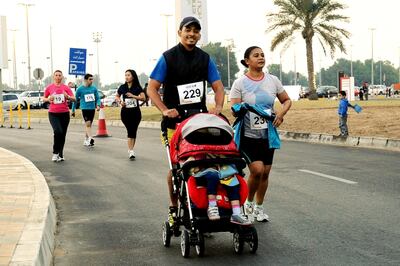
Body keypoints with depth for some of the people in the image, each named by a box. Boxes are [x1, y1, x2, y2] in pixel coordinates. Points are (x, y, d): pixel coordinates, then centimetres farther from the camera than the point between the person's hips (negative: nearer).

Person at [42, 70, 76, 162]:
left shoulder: (66, 87, 3)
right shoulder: (49, 87, 3)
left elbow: (74, 99, -2)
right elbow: (44, 99, 15)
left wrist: (68, 97, -22)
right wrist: (48, 99, -7)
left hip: (64, 113, 2)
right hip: (53, 113, -2)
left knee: (63, 134, 6)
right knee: (58, 132, -20)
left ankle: (60, 155, 19)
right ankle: (55, 153, -7)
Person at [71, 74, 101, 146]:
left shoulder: (94, 88, 5)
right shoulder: (80, 89, -4)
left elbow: (97, 98, 9)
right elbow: (75, 99, 4)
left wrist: (98, 105, -11)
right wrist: (73, 110, 8)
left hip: (92, 108, 4)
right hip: (85, 108, -4)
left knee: (89, 124, 12)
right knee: (88, 123, -19)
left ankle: (86, 140, 22)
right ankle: (90, 138, -28)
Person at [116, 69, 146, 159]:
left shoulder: (137, 87, -1)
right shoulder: (122, 87, 5)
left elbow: (143, 97, -9)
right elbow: (117, 96, 18)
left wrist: (133, 96, -20)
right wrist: (120, 102, -2)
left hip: (135, 112, 0)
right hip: (125, 112, 0)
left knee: (133, 131, 3)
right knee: (130, 131, -8)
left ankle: (130, 150, 14)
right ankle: (131, 150, -9)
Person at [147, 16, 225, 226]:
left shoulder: (205, 59, 10)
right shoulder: (168, 57, -1)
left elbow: (218, 86, 9)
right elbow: (152, 88, -3)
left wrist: (218, 107, -11)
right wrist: (165, 110, -17)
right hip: (175, 119, -3)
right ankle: (174, 207, 12)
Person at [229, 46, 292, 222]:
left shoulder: (273, 80, 4)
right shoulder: (240, 83, -6)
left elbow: (287, 100, 14)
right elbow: (234, 109, -7)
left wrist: (281, 113, -6)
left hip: (268, 135, 4)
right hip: (248, 136, -4)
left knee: (265, 172, 7)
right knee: (257, 169, -18)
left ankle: (259, 207, 27)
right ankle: (248, 202, 8)